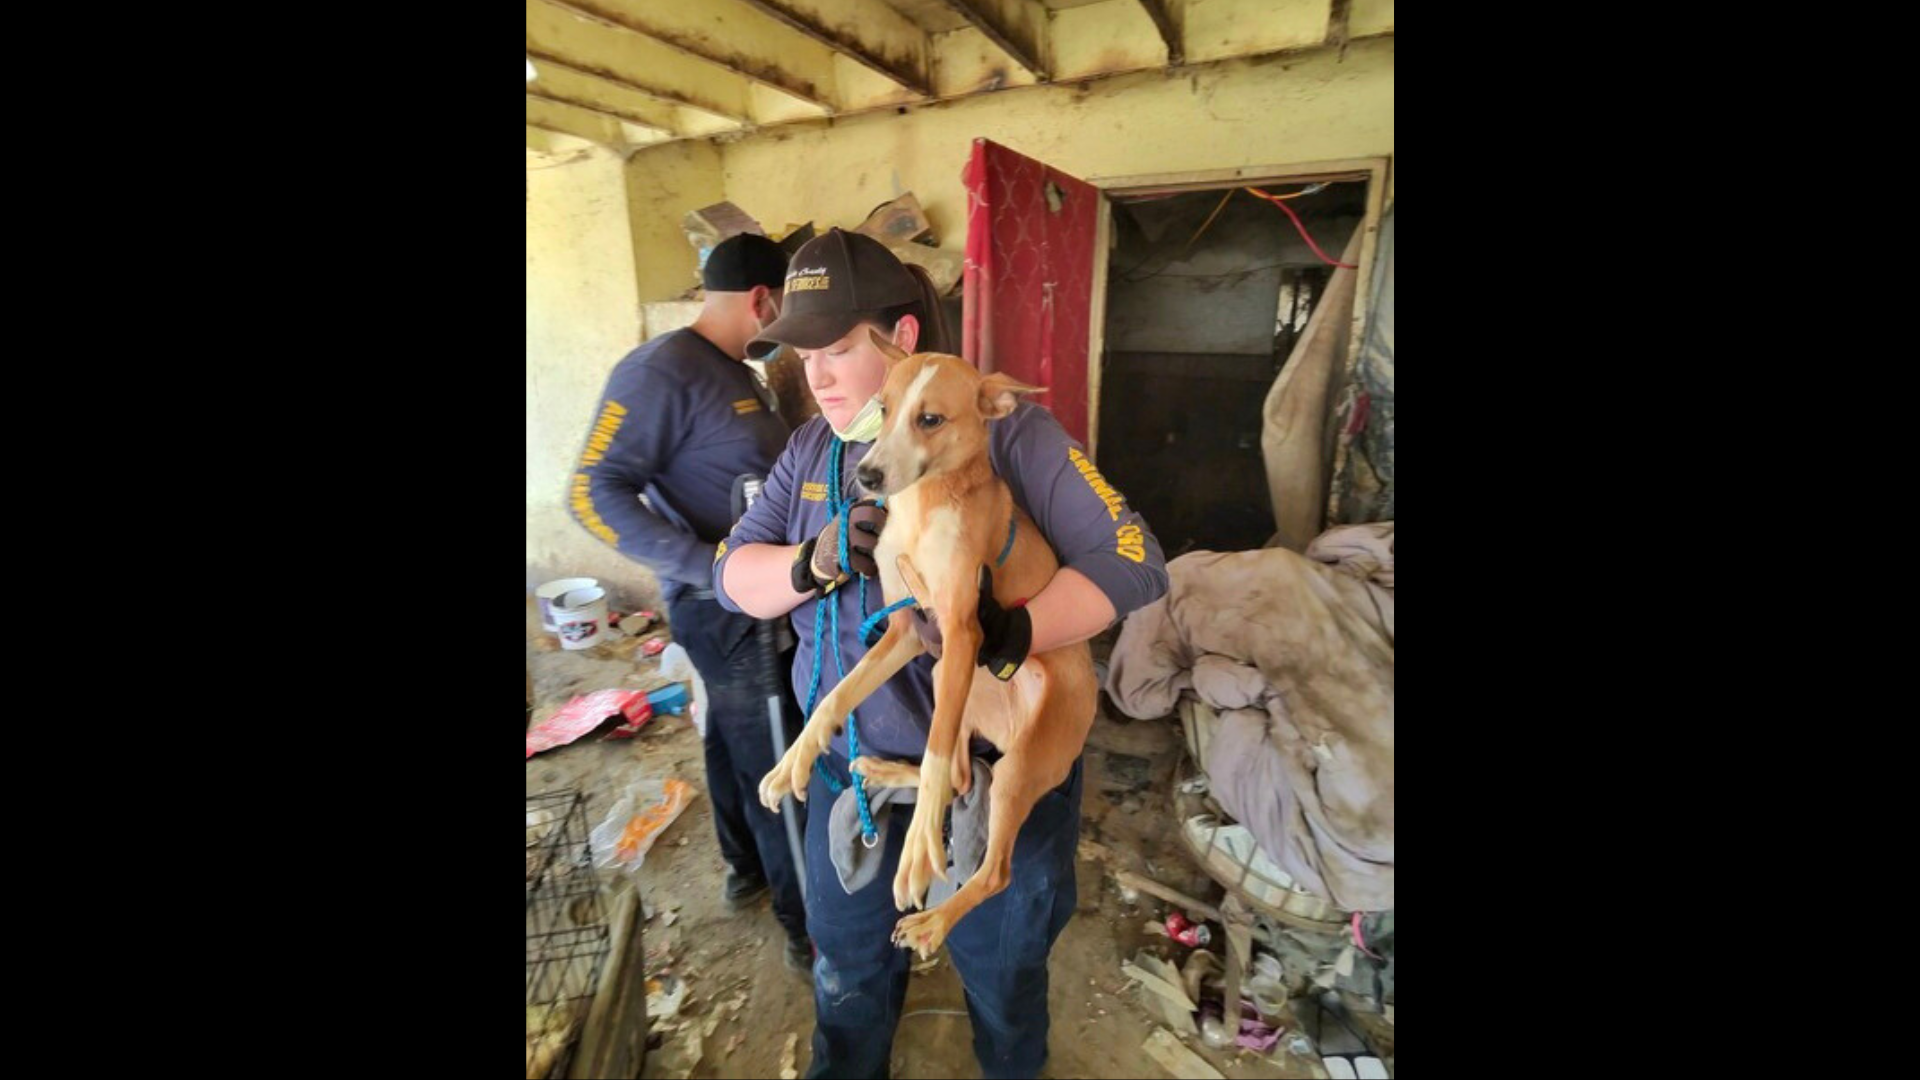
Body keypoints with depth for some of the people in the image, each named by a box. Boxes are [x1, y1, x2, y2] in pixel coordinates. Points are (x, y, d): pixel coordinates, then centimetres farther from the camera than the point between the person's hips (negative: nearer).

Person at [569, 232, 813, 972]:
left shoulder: (736, 374, 10)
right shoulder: (662, 371, -19)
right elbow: (595, 494, -23)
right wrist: (708, 568, -29)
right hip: (724, 610, -9)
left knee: (735, 744, 24)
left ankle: (746, 869, 45)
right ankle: (811, 929, 21)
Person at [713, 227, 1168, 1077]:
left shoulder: (1006, 432, -17)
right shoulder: (810, 448, 1)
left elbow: (1132, 562, -21)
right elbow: (733, 576, -1)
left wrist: (1007, 636, -37)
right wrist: (814, 564, -23)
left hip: (995, 770, -4)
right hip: (849, 765, 5)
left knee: (1002, 971, 23)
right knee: (847, 965, 28)